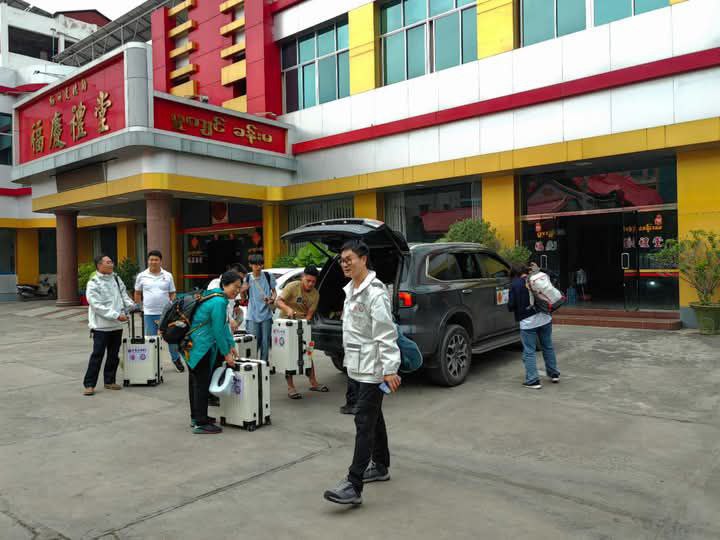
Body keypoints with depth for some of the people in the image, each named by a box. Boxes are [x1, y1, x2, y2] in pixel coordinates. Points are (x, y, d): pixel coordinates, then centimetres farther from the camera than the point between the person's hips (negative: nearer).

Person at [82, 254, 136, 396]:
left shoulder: (116, 278, 9)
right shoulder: (93, 284, -11)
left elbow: (123, 294, 17)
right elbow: (98, 306, -17)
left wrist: (131, 305, -2)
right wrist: (116, 315, -21)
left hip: (117, 325, 6)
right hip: (101, 326, -6)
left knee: (114, 355, 13)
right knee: (97, 355, -3)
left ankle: (109, 381, 25)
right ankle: (89, 384, 6)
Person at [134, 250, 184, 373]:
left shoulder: (168, 276, 4)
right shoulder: (141, 276, 3)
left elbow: (172, 294, 8)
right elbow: (137, 293, 12)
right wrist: (139, 307, 7)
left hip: (166, 313, 0)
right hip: (149, 313, 0)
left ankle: (176, 359, 24)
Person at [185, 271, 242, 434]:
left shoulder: (218, 298, 13)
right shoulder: (219, 302, -19)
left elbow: (224, 325, 18)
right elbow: (218, 330, -18)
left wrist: (231, 345, 18)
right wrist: (226, 354, -10)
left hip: (193, 345, 11)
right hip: (200, 347, -11)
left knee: (195, 381, 19)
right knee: (202, 383, -3)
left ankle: (196, 417, 33)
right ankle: (200, 424, 4)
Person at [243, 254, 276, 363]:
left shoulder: (268, 276, 1)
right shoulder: (247, 278, 1)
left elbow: (274, 292, 11)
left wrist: (272, 299, -10)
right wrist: (243, 291, -14)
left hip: (266, 314, 0)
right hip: (252, 316, 0)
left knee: (265, 341, 3)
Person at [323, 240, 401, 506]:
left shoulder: (374, 293, -18)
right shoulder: (351, 290, 11)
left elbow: (385, 334, -22)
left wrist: (390, 369, -25)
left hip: (373, 368, -10)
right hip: (358, 365, 10)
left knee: (364, 422, -9)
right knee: (373, 417, 20)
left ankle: (353, 486, -7)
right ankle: (380, 466, 35)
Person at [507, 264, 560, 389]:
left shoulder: (514, 285, -7)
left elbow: (511, 306, -9)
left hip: (528, 322, -5)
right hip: (545, 319, 5)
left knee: (529, 352, 4)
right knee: (548, 347, 21)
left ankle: (533, 381, 4)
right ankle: (554, 374, 33)